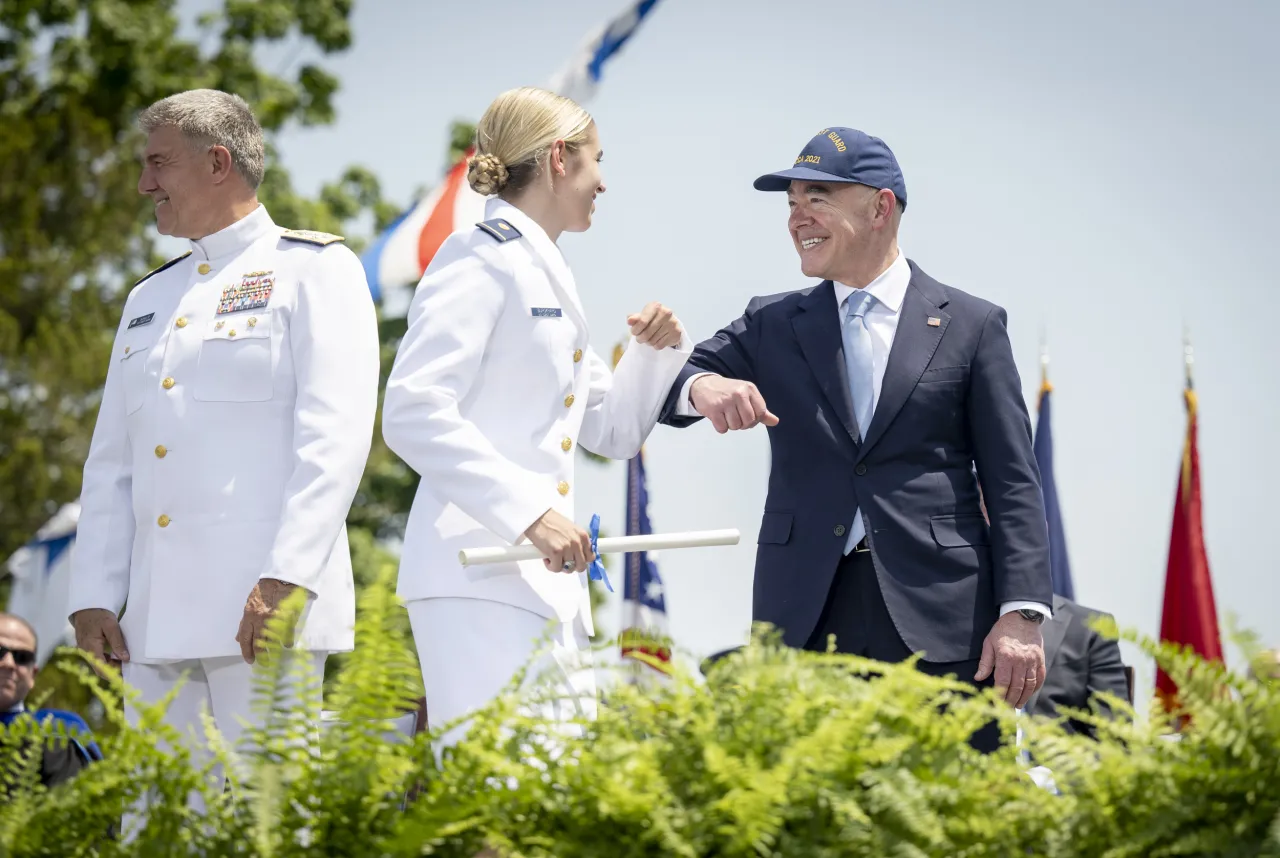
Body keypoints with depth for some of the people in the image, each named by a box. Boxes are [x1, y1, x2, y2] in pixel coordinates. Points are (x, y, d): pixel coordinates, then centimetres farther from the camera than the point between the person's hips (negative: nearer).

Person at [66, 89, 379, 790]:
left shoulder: (315, 270, 3)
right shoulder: (149, 299, 24)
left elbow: (336, 435, -8)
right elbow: (110, 462, 21)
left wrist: (286, 579, -19)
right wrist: (93, 597, 8)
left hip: (264, 607, -7)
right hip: (155, 622, 7)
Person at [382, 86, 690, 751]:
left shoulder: (547, 275, 22)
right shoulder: (479, 259, -5)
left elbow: (614, 432, 30)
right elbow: (412, 412, -17)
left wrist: (656, 350, 11)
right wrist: (527, 510, -23)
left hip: (548, 582, 10)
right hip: (480, 577, -10)